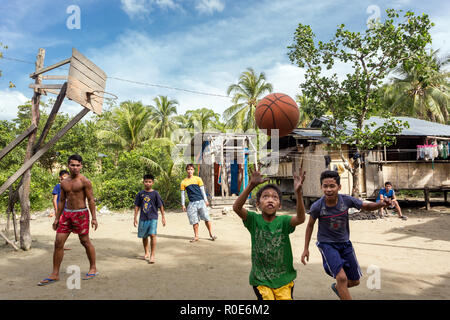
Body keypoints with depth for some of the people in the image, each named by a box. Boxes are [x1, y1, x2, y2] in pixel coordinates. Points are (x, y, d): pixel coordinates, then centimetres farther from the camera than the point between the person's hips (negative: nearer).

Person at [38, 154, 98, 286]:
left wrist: (94, 218, -13)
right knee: (58, 243, 2)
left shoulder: (85, 181, -8)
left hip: (81, 214, -6)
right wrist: (57, 218, 15)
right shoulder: (64, 183, 11)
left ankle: (93, 269, 19)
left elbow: (91, 200, -9)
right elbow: (61, 201, 17)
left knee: (85, 241, 3)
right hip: (66, 214, 6)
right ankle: (55, 274, 12)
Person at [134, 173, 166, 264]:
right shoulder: (140, 194, 3)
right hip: (143, 218, 3)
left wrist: (163, 217, 1)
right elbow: (137, 206, 9)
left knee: (152, 234, -14)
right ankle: (146, 253, 33)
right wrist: (135, 218, 5)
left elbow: (160, 205, 1)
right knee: (144, 236, 12)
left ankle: (152, 255, -4)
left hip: (153, 217, -3)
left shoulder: (155, 193, -3)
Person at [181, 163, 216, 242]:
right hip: (192, 203, 1)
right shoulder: (183, 182, 5)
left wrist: (206, 200, 2)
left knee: (206, 218, 0)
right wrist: (183, 205, 5)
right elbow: (182, 194, 8)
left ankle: (211, 234, 11)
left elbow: (202, 190, 5)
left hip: (200, 201, -1)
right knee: (194, 221, 4)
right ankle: (196, 236, 16)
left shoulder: (198, 179, 4)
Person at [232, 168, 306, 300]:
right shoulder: (254, 220, -9)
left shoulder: (283, 221, -8)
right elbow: (237, 207, -25)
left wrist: (298, 193, -42)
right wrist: (251, 185, -38)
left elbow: (300, 218, -28)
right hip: (260, 280, -1)